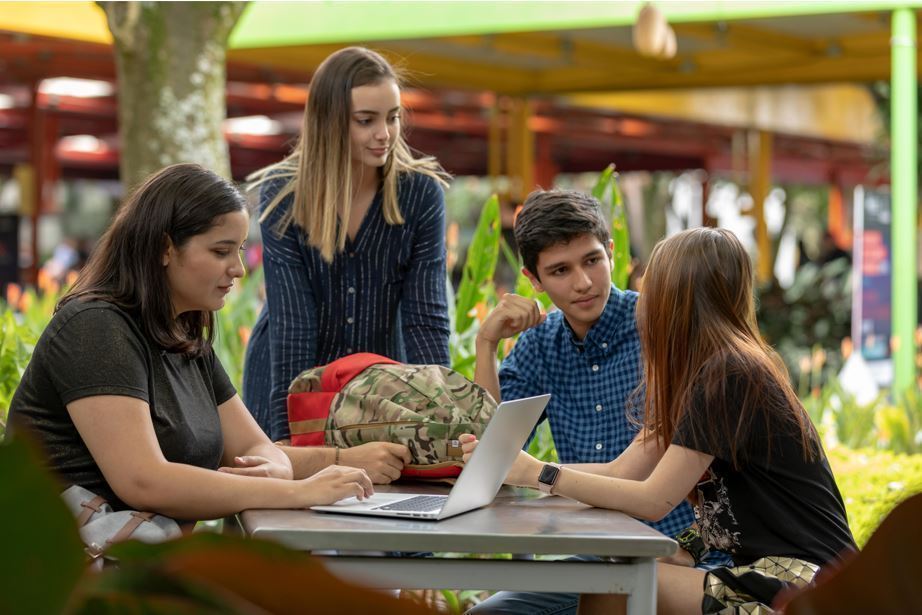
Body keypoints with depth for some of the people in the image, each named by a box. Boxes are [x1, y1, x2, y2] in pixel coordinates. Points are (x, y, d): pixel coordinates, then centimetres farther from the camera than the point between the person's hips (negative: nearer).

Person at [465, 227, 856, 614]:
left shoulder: (728, 377, -16)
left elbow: (653, 500, -16)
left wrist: (541, 475, -11)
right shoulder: (711, 371, 14)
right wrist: (511, 465, 7)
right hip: (769, 572, 9)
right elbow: (621, 472, 12)